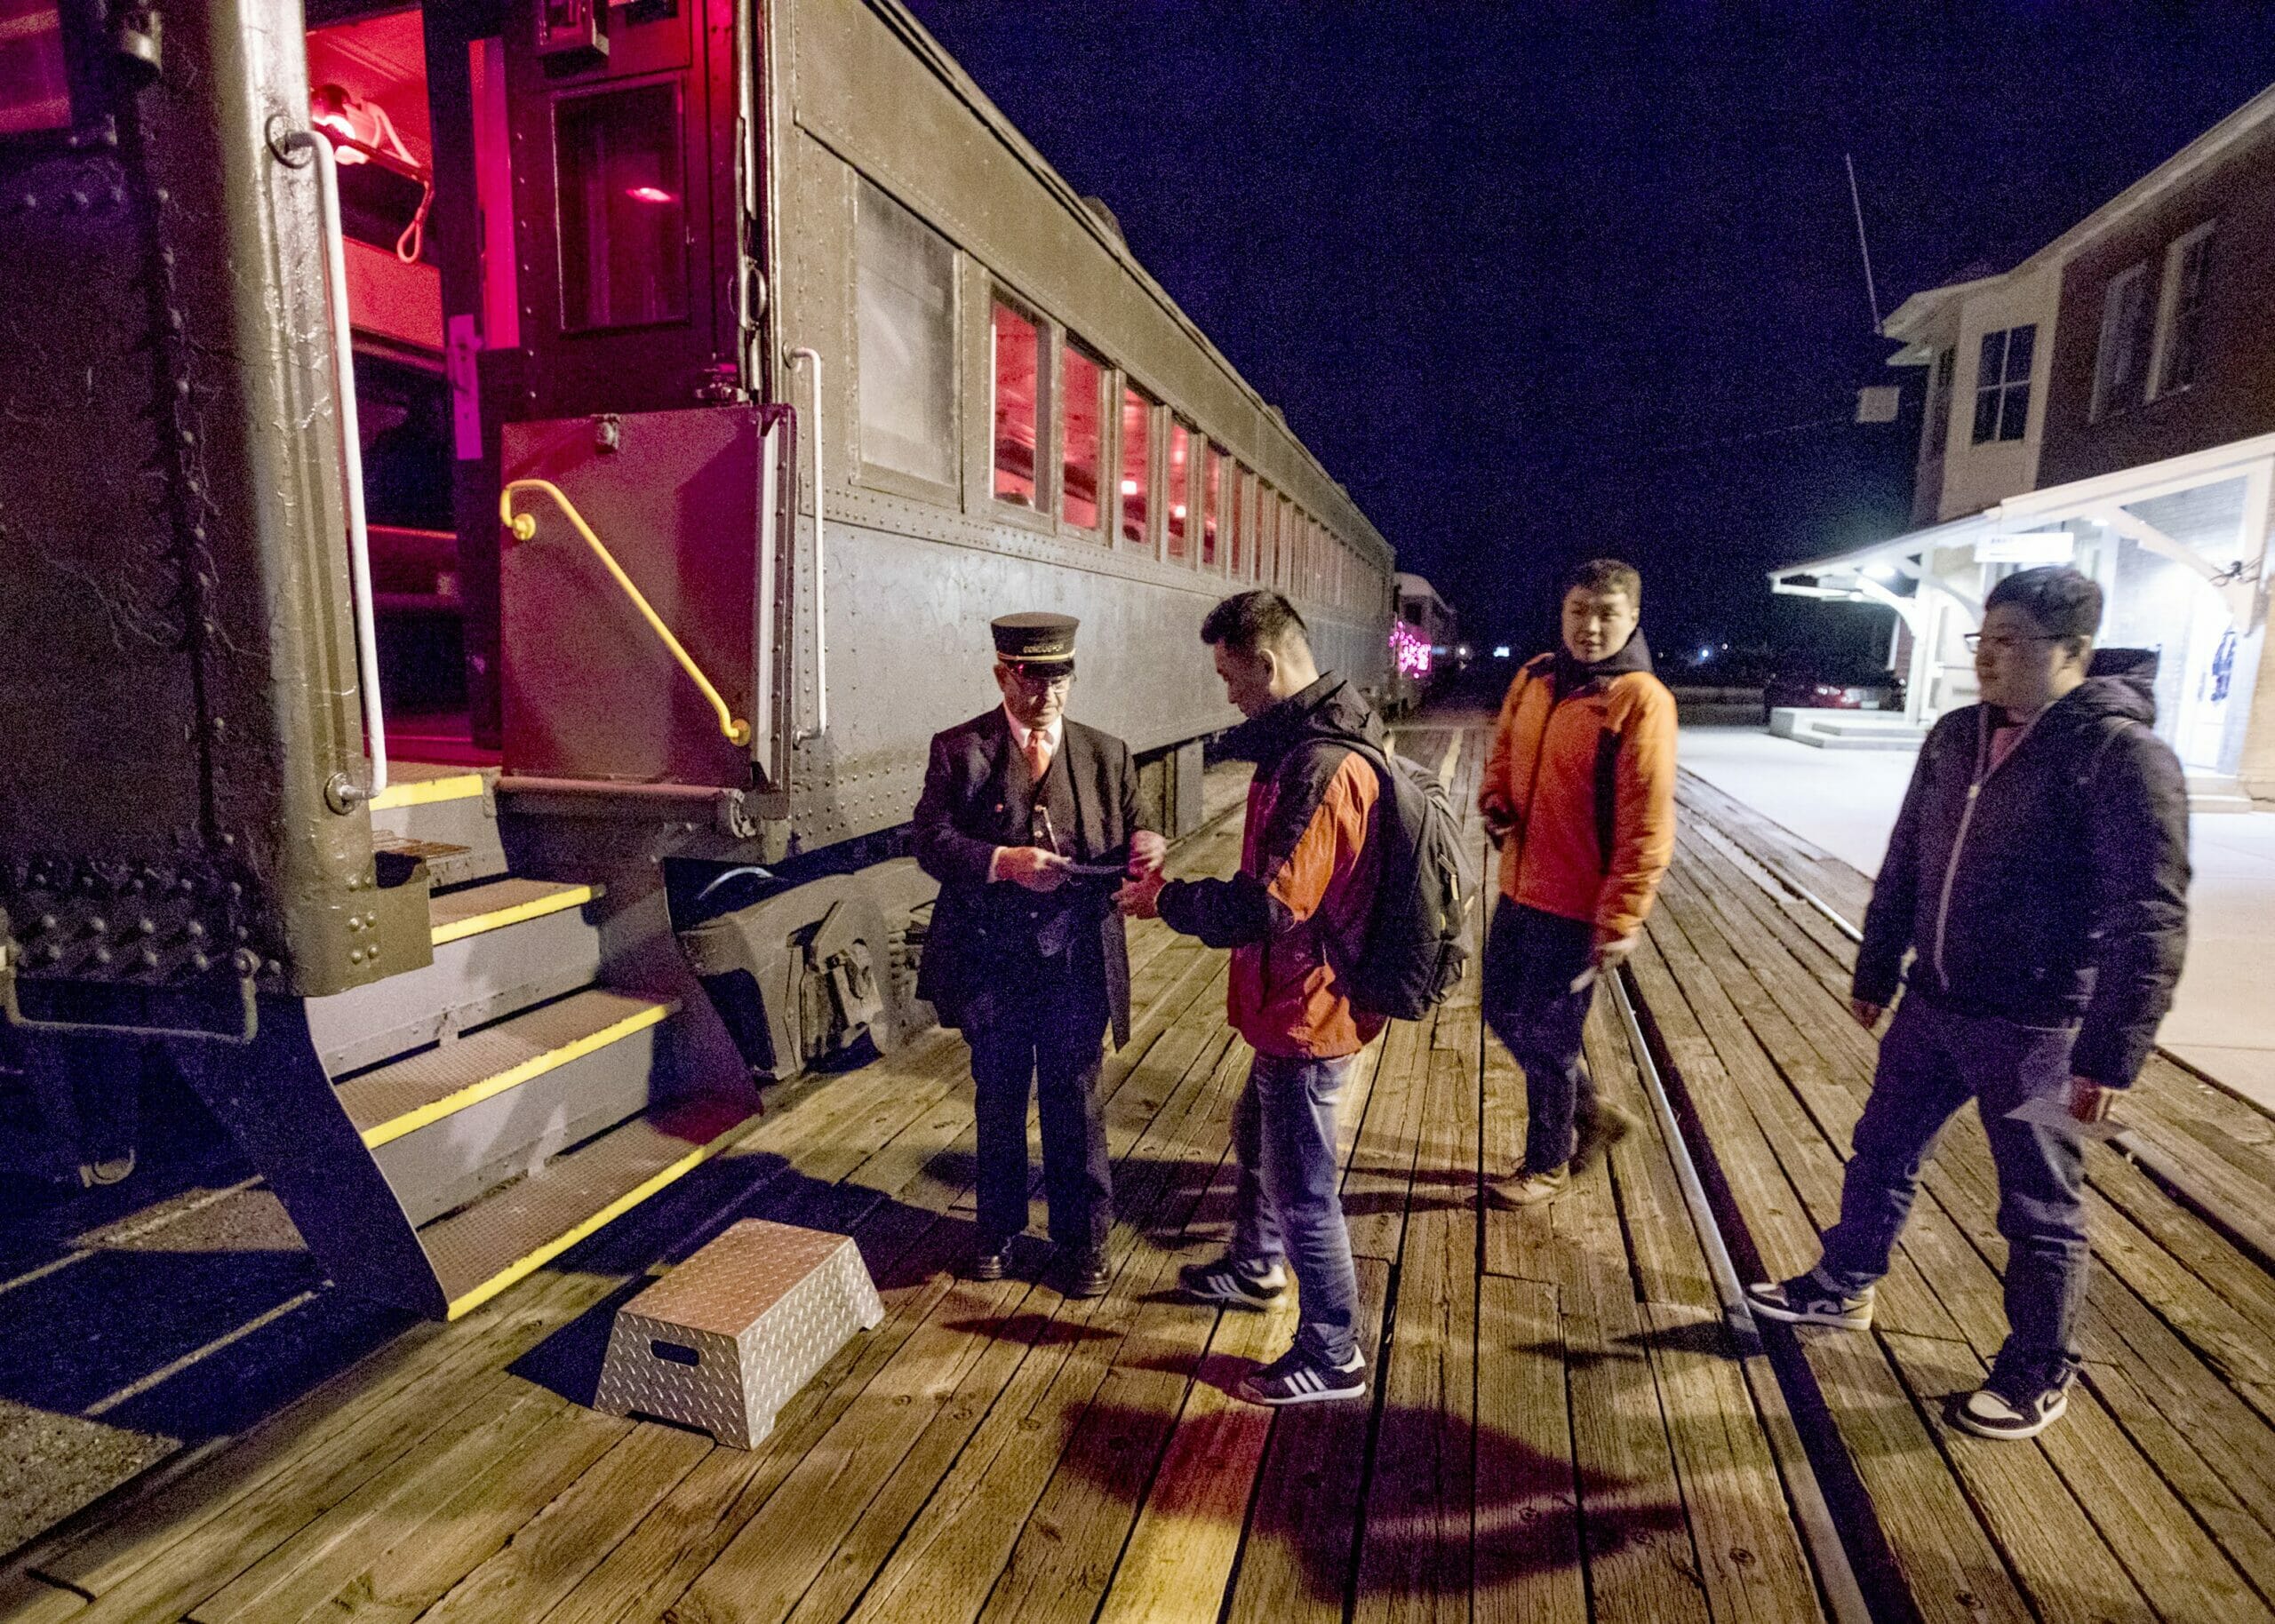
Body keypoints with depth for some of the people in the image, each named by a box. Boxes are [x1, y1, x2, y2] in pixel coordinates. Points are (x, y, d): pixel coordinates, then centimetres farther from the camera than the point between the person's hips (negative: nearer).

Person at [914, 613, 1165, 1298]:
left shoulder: (1107, 754, 3)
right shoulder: (958, 749, -3)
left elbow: (1129, 841, 4)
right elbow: (931, 841, -10)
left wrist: (1143, 847, -20)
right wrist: (1004, 862, -25)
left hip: (1076, 963, 0)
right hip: (991, 961, 0)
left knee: (1074, 1103, 11)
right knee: (998, 1101, 18)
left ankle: (1082, 1239, 31)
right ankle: (998, 1227, 40)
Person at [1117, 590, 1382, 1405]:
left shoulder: (1320, 768, -27)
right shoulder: (1308, 745, 6)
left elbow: (1270, 906, -29)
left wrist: (1168, 899, -17)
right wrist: (1179, 889, 6)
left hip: (1307, 1012, -11)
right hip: (1293, 1002, 11)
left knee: (1302, 1187, 5)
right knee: (1256, 1134, 29)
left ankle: (1332, 1357, 26)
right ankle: (1255, 1266, 53)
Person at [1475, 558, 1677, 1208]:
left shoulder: (1640, 700, -16)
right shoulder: (1534, 678, 5)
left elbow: (1647, 825, -17)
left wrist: (1621, 918, -18)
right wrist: (1494, 804, -4)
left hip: (1579, 906, -7)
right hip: (1520, 888, 7)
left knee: (1546, 1038, 6)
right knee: (1504, 1013, 18)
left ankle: (1547, 1164, 30)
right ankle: (1591, 1114, 40)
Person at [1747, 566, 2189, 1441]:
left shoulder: (2121, 754, -16)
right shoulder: (1955, 737, 4)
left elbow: (2149, 923, -18)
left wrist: (2107, 1056, -19)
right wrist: (1873, 973, 16)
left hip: (2033, 1029, -6)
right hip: (1932, 1005, 7)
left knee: (2039, 1210, 11)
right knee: (1881, 1153, 19)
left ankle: (2039, 1374, 31)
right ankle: (1840, 1287, 40)